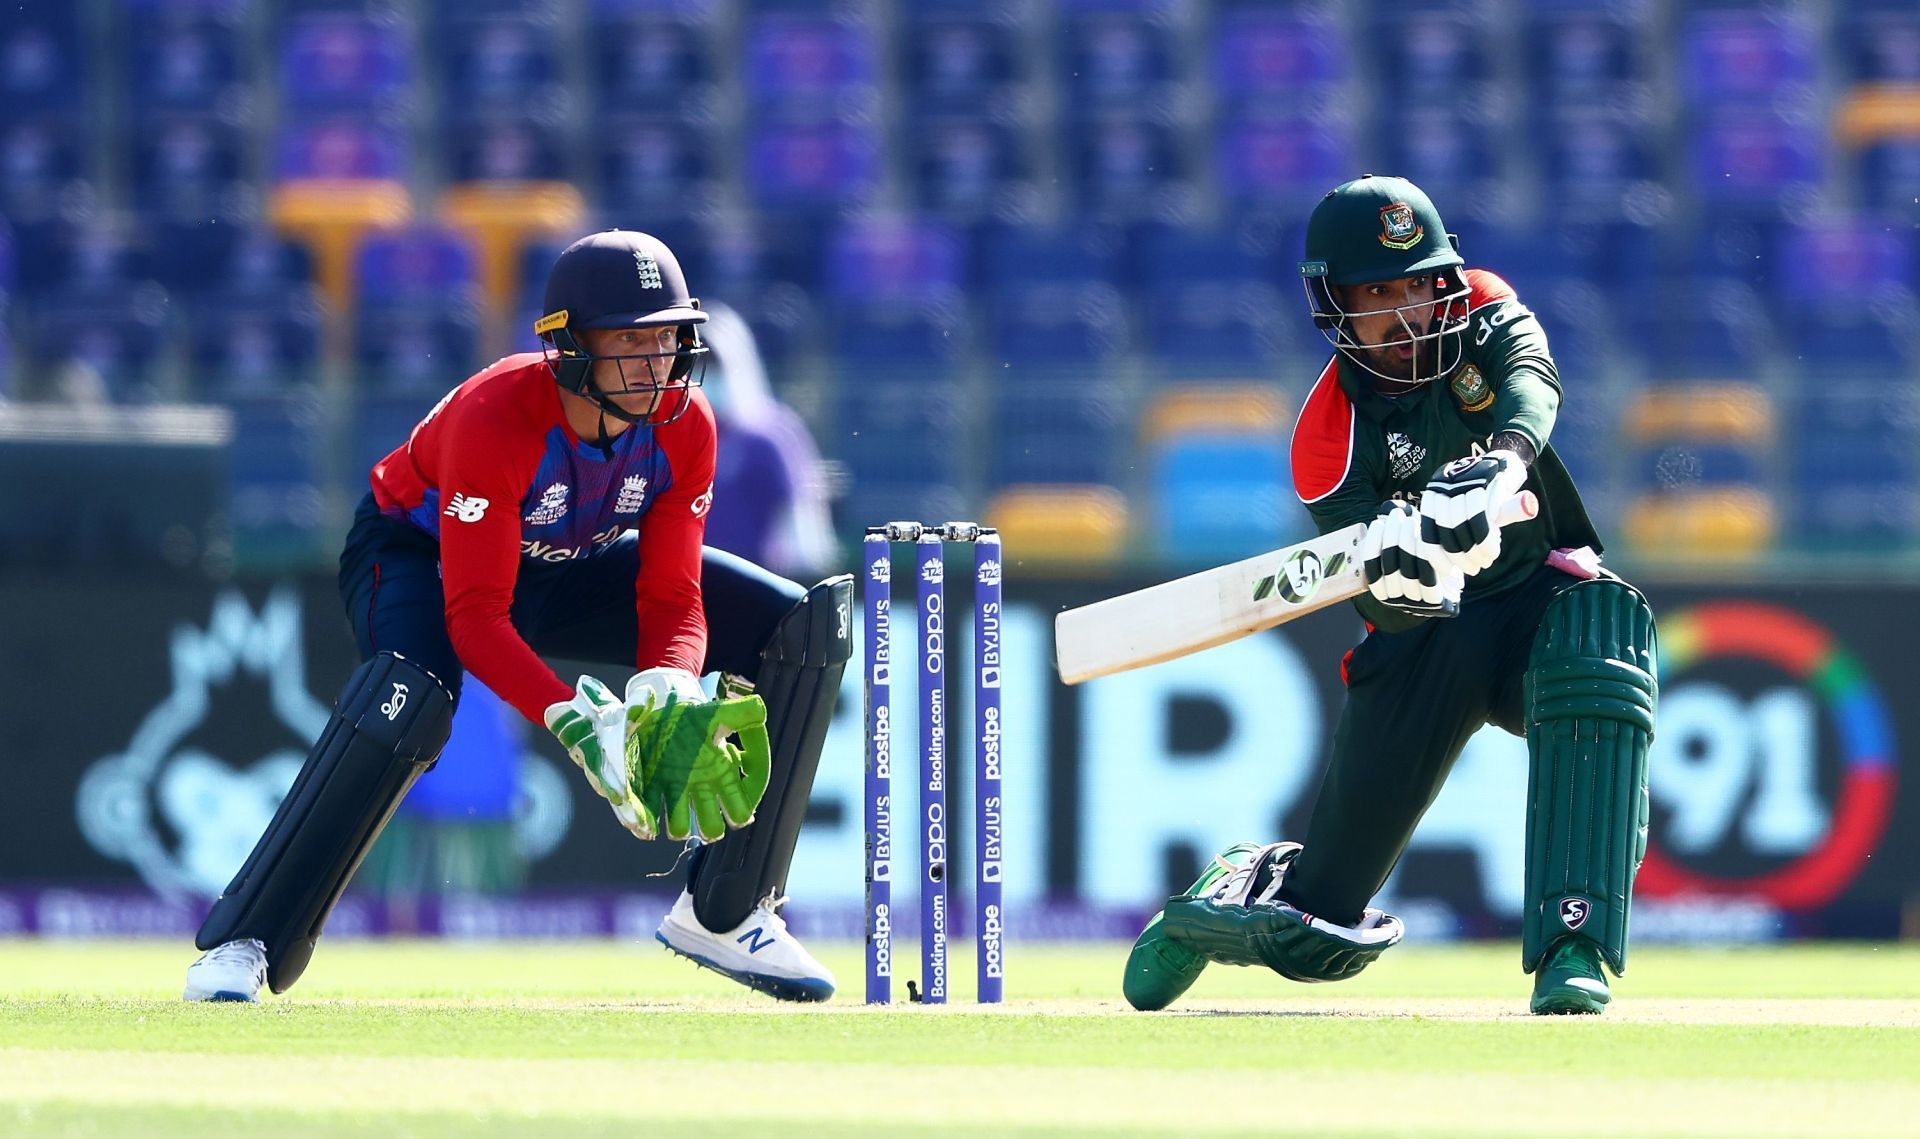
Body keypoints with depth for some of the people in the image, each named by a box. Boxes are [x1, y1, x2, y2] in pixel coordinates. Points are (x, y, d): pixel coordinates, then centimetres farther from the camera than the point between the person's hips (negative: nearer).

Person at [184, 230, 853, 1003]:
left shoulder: (685, 426, -21)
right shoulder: (494, 418, -36)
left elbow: (672, 600, -18)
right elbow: (474, 615, -38)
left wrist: (666, 696, -40)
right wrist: (573, 720, -51)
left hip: (565, 570, 6)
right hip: (419, 553, -6)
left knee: (804, 627, -8)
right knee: (409, 696, -41)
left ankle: (724, 914, 0)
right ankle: (244, 944, -31)